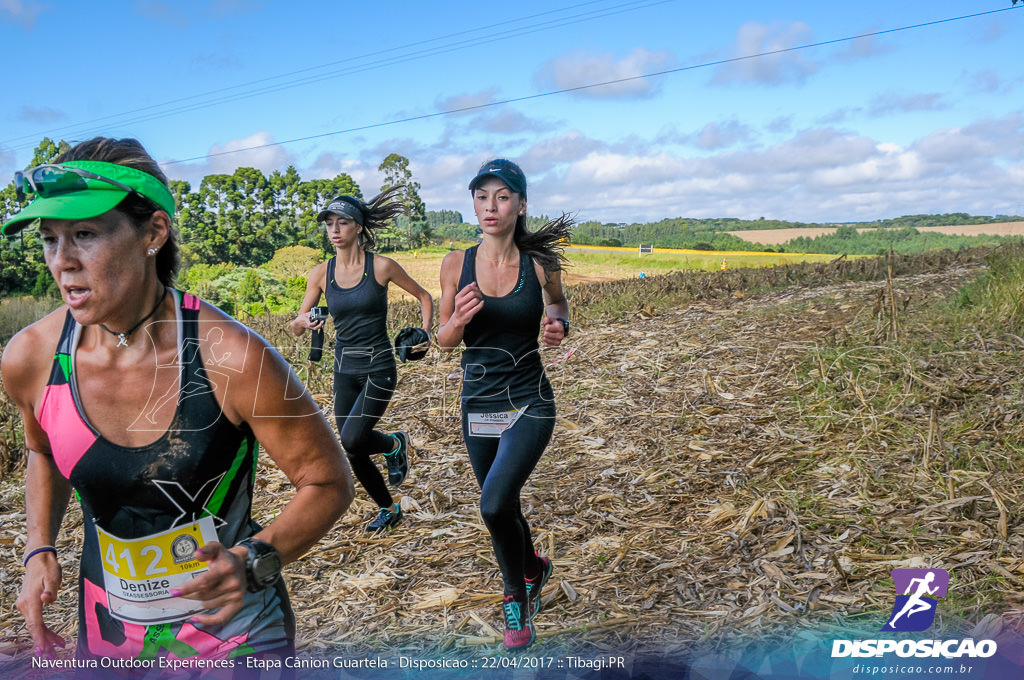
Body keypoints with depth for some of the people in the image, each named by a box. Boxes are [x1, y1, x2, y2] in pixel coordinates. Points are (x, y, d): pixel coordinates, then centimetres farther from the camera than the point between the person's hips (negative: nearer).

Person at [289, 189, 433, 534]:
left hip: (378, 367, -4)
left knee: (352, 439, -19)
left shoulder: (381, 266, -9)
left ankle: (395, 444, 16)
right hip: (344, 369, 4)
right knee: (353, 452, 8)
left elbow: (424, 297, 5)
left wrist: (424, 334, -9)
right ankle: (389, 509, 32)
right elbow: (296, 326, 6)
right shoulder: (321, 273, 0)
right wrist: (303, 322, -17)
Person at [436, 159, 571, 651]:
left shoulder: (540, 266, -8)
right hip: (478, 404, 3)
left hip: (529, 402, -3)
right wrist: (458, 320, -21)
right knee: (503, 509, 17)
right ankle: (532, 569, 51)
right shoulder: (456, 263, -5)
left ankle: (516, 595, 11)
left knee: (495, 504, -20)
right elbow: (443, 340, 2)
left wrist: (558, 327, -11)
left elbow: (557, 306, 13)